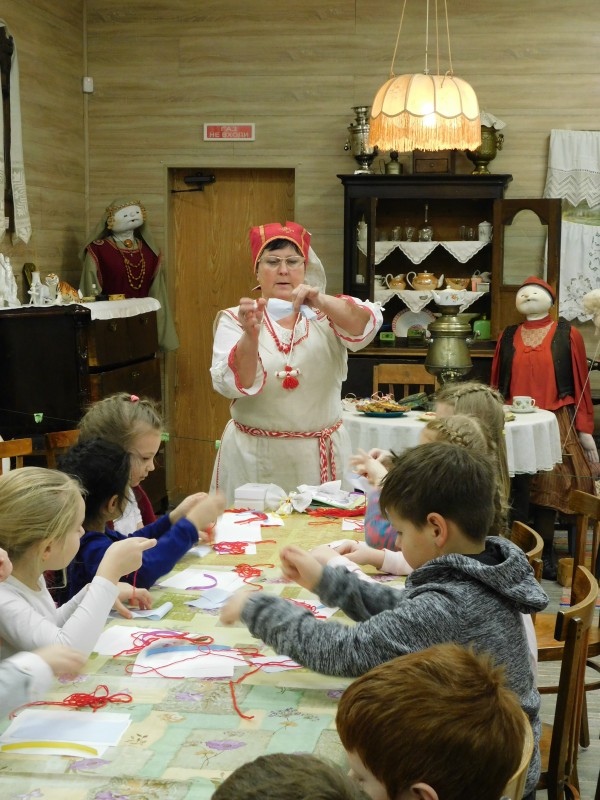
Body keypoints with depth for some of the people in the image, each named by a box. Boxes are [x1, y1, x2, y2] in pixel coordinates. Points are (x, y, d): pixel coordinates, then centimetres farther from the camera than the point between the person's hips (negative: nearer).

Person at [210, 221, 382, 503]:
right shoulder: (234, 320, 2)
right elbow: (232, 384, -11)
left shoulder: (325, 316, 4)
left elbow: (366, 323, -17)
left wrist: (321, 301, -33)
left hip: (319, 457, 1)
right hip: (254, 457, -1)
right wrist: (251, 335, -28)